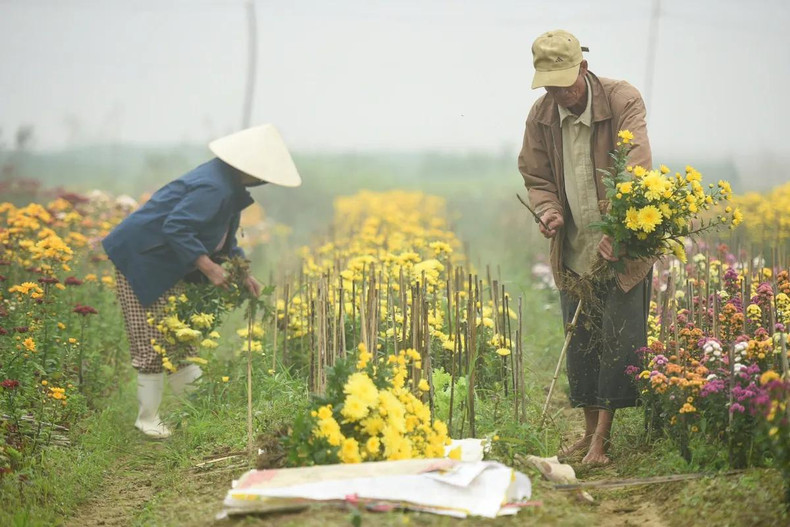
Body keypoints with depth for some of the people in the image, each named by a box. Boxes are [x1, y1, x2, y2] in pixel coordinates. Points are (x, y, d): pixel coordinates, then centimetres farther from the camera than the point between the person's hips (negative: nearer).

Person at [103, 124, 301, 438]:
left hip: (169, 264, 10)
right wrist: (208, 266, -30)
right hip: (142, 259, -10)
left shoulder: (229, 184, 6)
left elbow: (224, 236, 18)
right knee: (152, 339, -3)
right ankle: (147, 418, 6)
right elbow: (175, 227, -34)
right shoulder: (213, 188, -28)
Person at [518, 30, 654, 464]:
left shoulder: (622, 101, -15)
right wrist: (548, 211, -14)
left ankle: (602, 438, -2)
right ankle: (590, 431, 18)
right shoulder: (540, 115, -1)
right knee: (580, 342, 8)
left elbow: (636, 169, -24)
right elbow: (536, 178, 9)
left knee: (619, 339, -6)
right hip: (574, 250, 5)